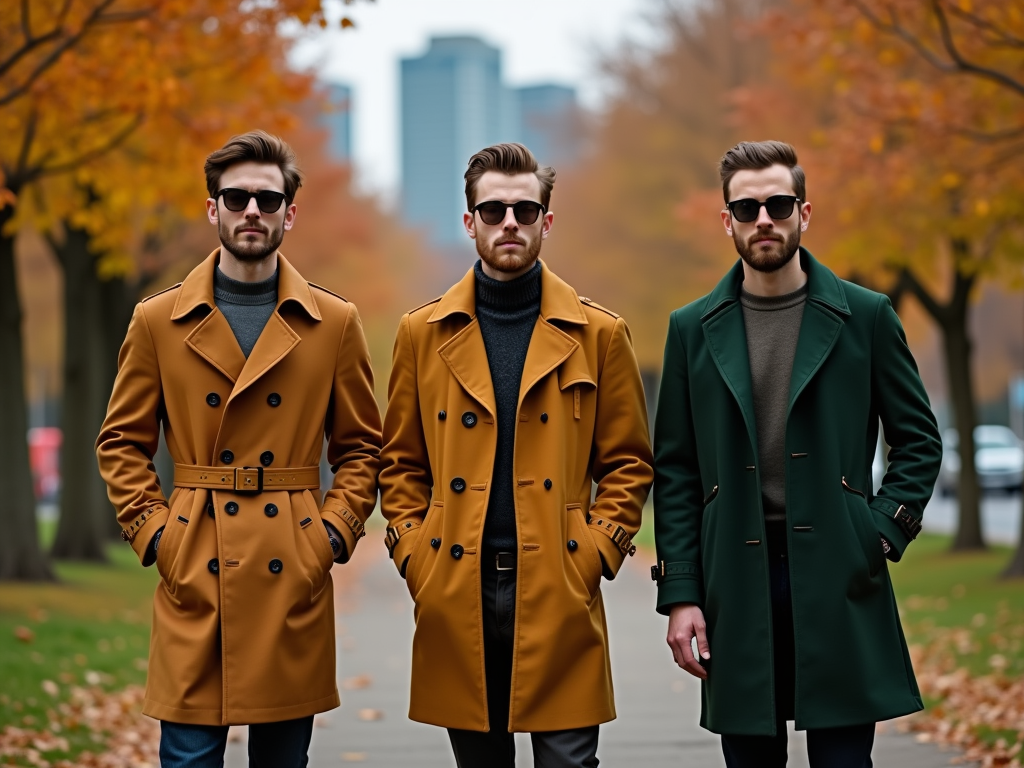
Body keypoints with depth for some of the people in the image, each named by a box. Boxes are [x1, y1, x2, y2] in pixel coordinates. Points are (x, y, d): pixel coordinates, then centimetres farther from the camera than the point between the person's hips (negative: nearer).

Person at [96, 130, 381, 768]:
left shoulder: (335, 323, 6)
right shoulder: (158, 321, 6)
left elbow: (362, 447, 12)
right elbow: (122, 445, 11)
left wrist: (332, 533, -1)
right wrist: (153, 532, -1)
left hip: (293, 579, 1)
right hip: (193, 579, 0)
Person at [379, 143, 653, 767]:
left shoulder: (599, 334, 5)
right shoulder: (423, 334, 9)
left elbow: (628, 464, 7)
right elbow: (401, 465, 12)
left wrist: (594, 553, -4)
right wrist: (414, 558, 1)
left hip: (559, 595, -1)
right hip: (456, 598, 1)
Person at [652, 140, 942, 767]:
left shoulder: (866, 317, 5)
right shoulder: (694, 329, 8)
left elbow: (919, 439, 9)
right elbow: (675, 472, 8)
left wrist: (882, 536, -4)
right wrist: (679, 594, 1)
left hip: (838, 578, -1)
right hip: (737, 583, 1)